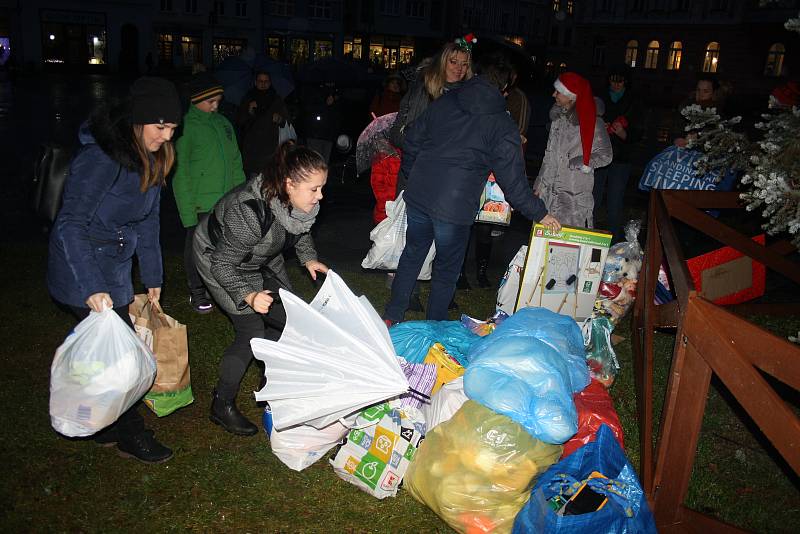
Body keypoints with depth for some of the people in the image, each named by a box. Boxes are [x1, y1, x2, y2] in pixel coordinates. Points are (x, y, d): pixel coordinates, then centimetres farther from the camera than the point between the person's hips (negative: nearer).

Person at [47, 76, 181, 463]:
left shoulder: (151, 157, 4)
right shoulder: (102, 157, -24)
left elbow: (148, 221, 12)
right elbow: (70, 225, -24)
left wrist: (153, 278, 15)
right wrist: (92, 288, -28)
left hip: (116, 265, 8)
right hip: (84, 269, -8)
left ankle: (106, 426, 33)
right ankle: (130, 436, 17)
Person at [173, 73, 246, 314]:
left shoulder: (223, 123, 10)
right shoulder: (186, 126, -9)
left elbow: (235, 161, 16)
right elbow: (180, 170, -11)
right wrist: (188, 207, -16)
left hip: (227, 201, 6)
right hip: (200, 202, -5)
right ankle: (197, 292, 22)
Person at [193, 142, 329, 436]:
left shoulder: (298, 200, -20)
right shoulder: (249, 213, -42)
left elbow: (300, 229, 6)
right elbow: (222, 265, -31)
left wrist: (308, 258, -5)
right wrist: (248, 296, -42)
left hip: (262, 261, 7)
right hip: (218, 259, -7)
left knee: (285, 315, 5)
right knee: (251, 332, -12)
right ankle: (222, 406, 4)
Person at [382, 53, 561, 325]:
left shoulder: (443, 103, 6)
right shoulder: (502, 125, -6)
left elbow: (411, 142, 10)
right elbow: (512, 178, -7)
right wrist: (539, 213, 4)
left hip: (418, 196, 4)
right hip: (455, 208, -4)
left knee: (412, 254, 22)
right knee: (447, 270, 14)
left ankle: (391, 318, 31)